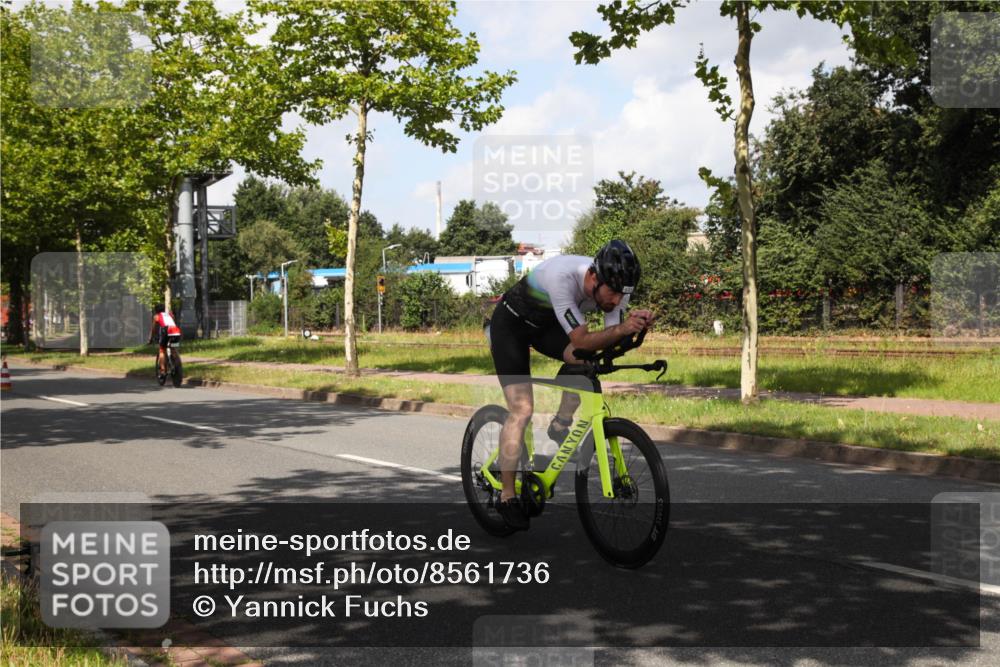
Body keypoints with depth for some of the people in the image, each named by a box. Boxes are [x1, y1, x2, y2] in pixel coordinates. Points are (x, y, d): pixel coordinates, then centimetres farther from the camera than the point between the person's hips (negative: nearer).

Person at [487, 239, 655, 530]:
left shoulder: (615, 286, -21)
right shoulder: (562, 276, -40)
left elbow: (610, 341, -20)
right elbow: (581, 340, -39)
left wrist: (633, 327, -40)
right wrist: (622, 329, -54)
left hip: (546, 324, 5)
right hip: (511, 324, -5)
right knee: (522, 410, -12)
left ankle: (560, 426, -1)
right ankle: (507, 497, 0)